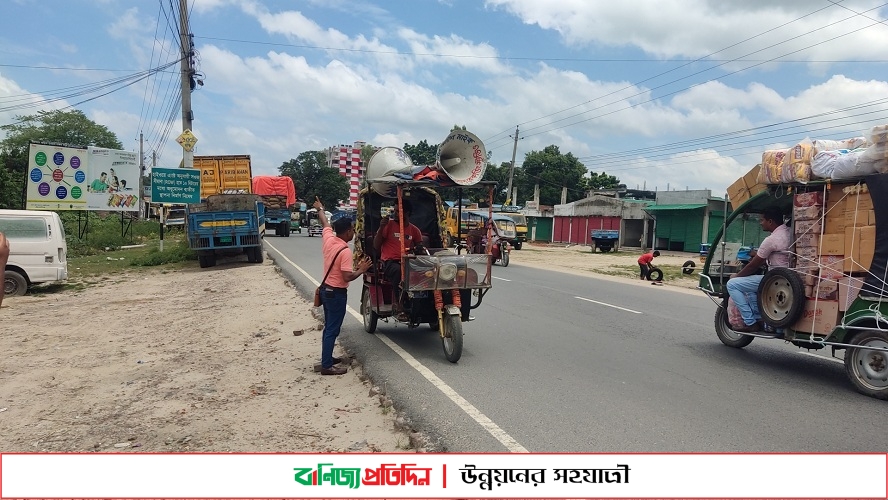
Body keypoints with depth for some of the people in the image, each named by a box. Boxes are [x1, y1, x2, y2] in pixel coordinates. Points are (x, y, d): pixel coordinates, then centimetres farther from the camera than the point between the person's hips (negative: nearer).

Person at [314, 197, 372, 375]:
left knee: (328, 327, 19)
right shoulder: (345, 251, -23)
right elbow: (347, 277, -27)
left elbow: (326, 223, 20)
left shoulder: (328, 238, 0)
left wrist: (320, 209, 39)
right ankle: (326, 366, 0)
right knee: (332, 330, -4)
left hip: (326, 289, 9)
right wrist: (361, 269, -10)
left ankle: (327, 358, 30)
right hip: (337, 293, -9)